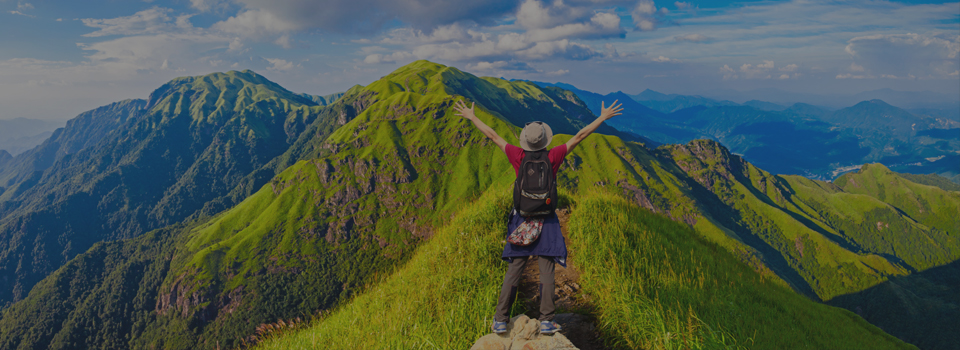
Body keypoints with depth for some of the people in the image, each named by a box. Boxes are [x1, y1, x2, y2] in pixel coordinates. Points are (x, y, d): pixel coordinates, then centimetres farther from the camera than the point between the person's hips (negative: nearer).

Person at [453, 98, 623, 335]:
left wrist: (472, 117, 13)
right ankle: (546, 321, 2)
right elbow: (579, 136, -4)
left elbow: (493, 135, 3)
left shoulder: (519, 157, -6)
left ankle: (500, 321, 7)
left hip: (521, 220, 2)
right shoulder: (553, 158, -9)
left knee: (512, 272, 5)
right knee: (546, 273, 2)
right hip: (546, 222, -1)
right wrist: (603, 117, 4)